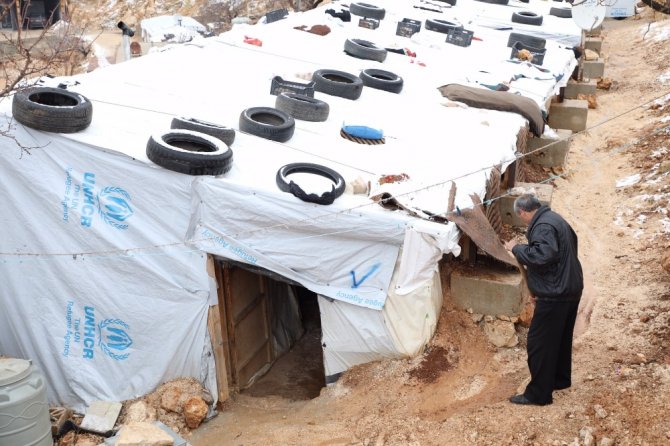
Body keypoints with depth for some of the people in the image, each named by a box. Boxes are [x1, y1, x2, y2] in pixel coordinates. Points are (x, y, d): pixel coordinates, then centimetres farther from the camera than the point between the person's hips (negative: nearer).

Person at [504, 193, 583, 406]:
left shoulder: (543, 226, -19)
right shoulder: (554, 219, 13)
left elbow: (542, 255, -35)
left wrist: (516, 248, -20)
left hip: (555, 295, -10)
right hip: (571, 289, 10)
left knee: (539, 342, -2)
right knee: (562, 338, 24)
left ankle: (538, 394, 4)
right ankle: (560, 379, 39)